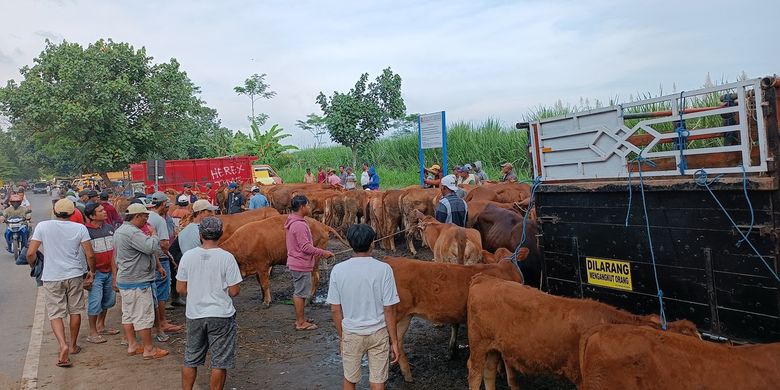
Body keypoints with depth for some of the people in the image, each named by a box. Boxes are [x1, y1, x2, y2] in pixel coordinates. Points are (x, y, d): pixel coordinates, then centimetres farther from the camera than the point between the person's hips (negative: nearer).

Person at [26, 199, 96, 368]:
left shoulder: (43, 226, -6)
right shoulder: (80, 228, -5)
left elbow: (30, 253, -8)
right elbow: (90, 255, -6)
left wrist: (35, 267, 13)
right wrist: (91, 271, 10)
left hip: (51, 277, -1)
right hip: (75, 275, 1)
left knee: (55, 314, 6)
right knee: (75, 311, 15)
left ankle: (63, 345, -14)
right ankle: (73, 346, 27)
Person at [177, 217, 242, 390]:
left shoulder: (188, 256, -6)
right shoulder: (227, 257, -15)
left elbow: (180, 288, 1)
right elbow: (234, 291, -12)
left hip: (194, 315, 4)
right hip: (221, 315, -3)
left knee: (190, 360, 20)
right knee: (219, 362, 10)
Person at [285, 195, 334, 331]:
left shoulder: (292, 222, 10)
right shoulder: (299, 225, -23)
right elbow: (306, 247, -24)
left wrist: (320, 252, 21)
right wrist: (323, 253, -16)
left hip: (295, 263, 10)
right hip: (301, 265, -10)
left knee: (298, 292, 18)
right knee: (301, 293, 0)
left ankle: (300, 319, 29)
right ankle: (301, 323, 10)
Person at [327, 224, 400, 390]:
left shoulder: (338, 270, -11)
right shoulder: (383, 269, -16)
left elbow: (335, 310, -5)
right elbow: (389, 310, -13)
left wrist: (341, 336, 10)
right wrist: (394, 341, -3)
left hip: (351, 333, 1)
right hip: (378, 333, -1)